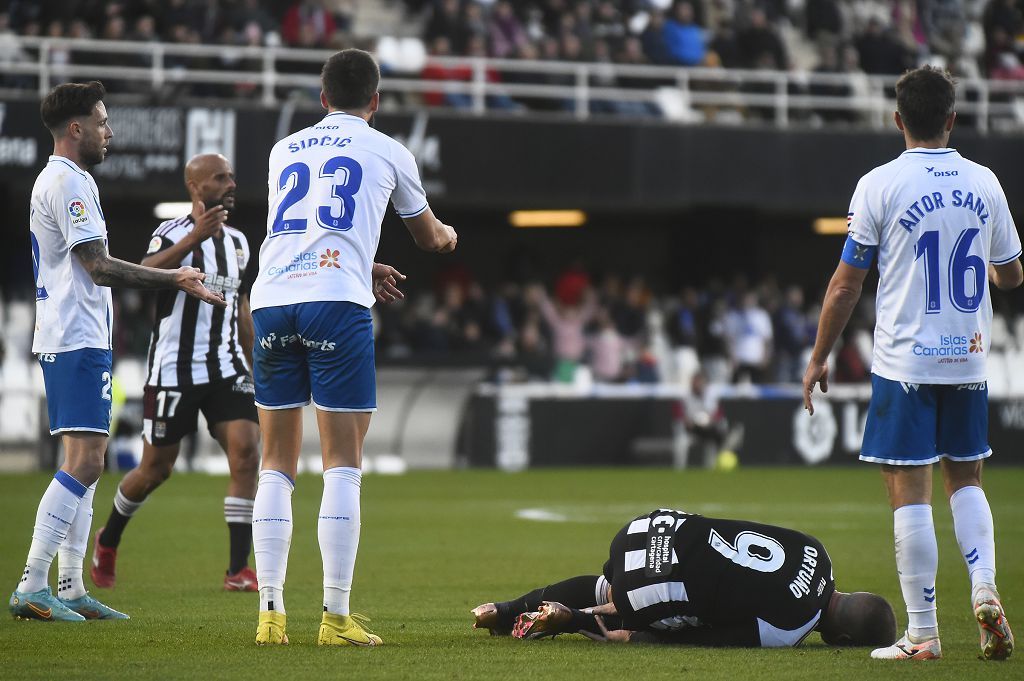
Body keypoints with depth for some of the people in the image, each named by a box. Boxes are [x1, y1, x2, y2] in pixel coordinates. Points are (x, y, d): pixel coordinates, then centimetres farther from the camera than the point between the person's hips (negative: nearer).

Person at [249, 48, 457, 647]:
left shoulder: (284, 151, 22)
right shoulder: (388, 152, 12)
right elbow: (429, 237, 29)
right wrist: (447, 234, 54)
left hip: (271, 300, 4)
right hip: (338, 302, -4)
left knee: (277, 467, 9)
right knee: (343, 464, -2)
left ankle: (270, 613, 4)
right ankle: (337, 617, -7)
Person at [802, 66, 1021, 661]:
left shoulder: (880, 185, -8)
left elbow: (846, 285, -5)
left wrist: (819, 359, 5)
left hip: (904, 363, -4)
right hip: (969, 360, 4)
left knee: (910, 493, -1)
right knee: (966, 479, 19)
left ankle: (923, 632, -1)